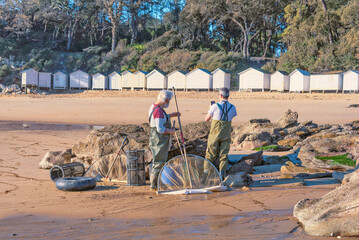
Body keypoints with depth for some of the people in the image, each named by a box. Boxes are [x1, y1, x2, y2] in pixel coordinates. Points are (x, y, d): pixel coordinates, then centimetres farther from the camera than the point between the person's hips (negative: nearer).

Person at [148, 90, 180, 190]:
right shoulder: (158, 111, -22)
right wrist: (171, 131, -12)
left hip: (156, 140, 11)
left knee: (158, 162, 18)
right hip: (160, 141, -11)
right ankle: (154, 185, 1)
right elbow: (160, 129, -26)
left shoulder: (153, 107, 11)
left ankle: (155, 183, 26)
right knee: (159, 162, -4)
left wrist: (171, 115, 22)